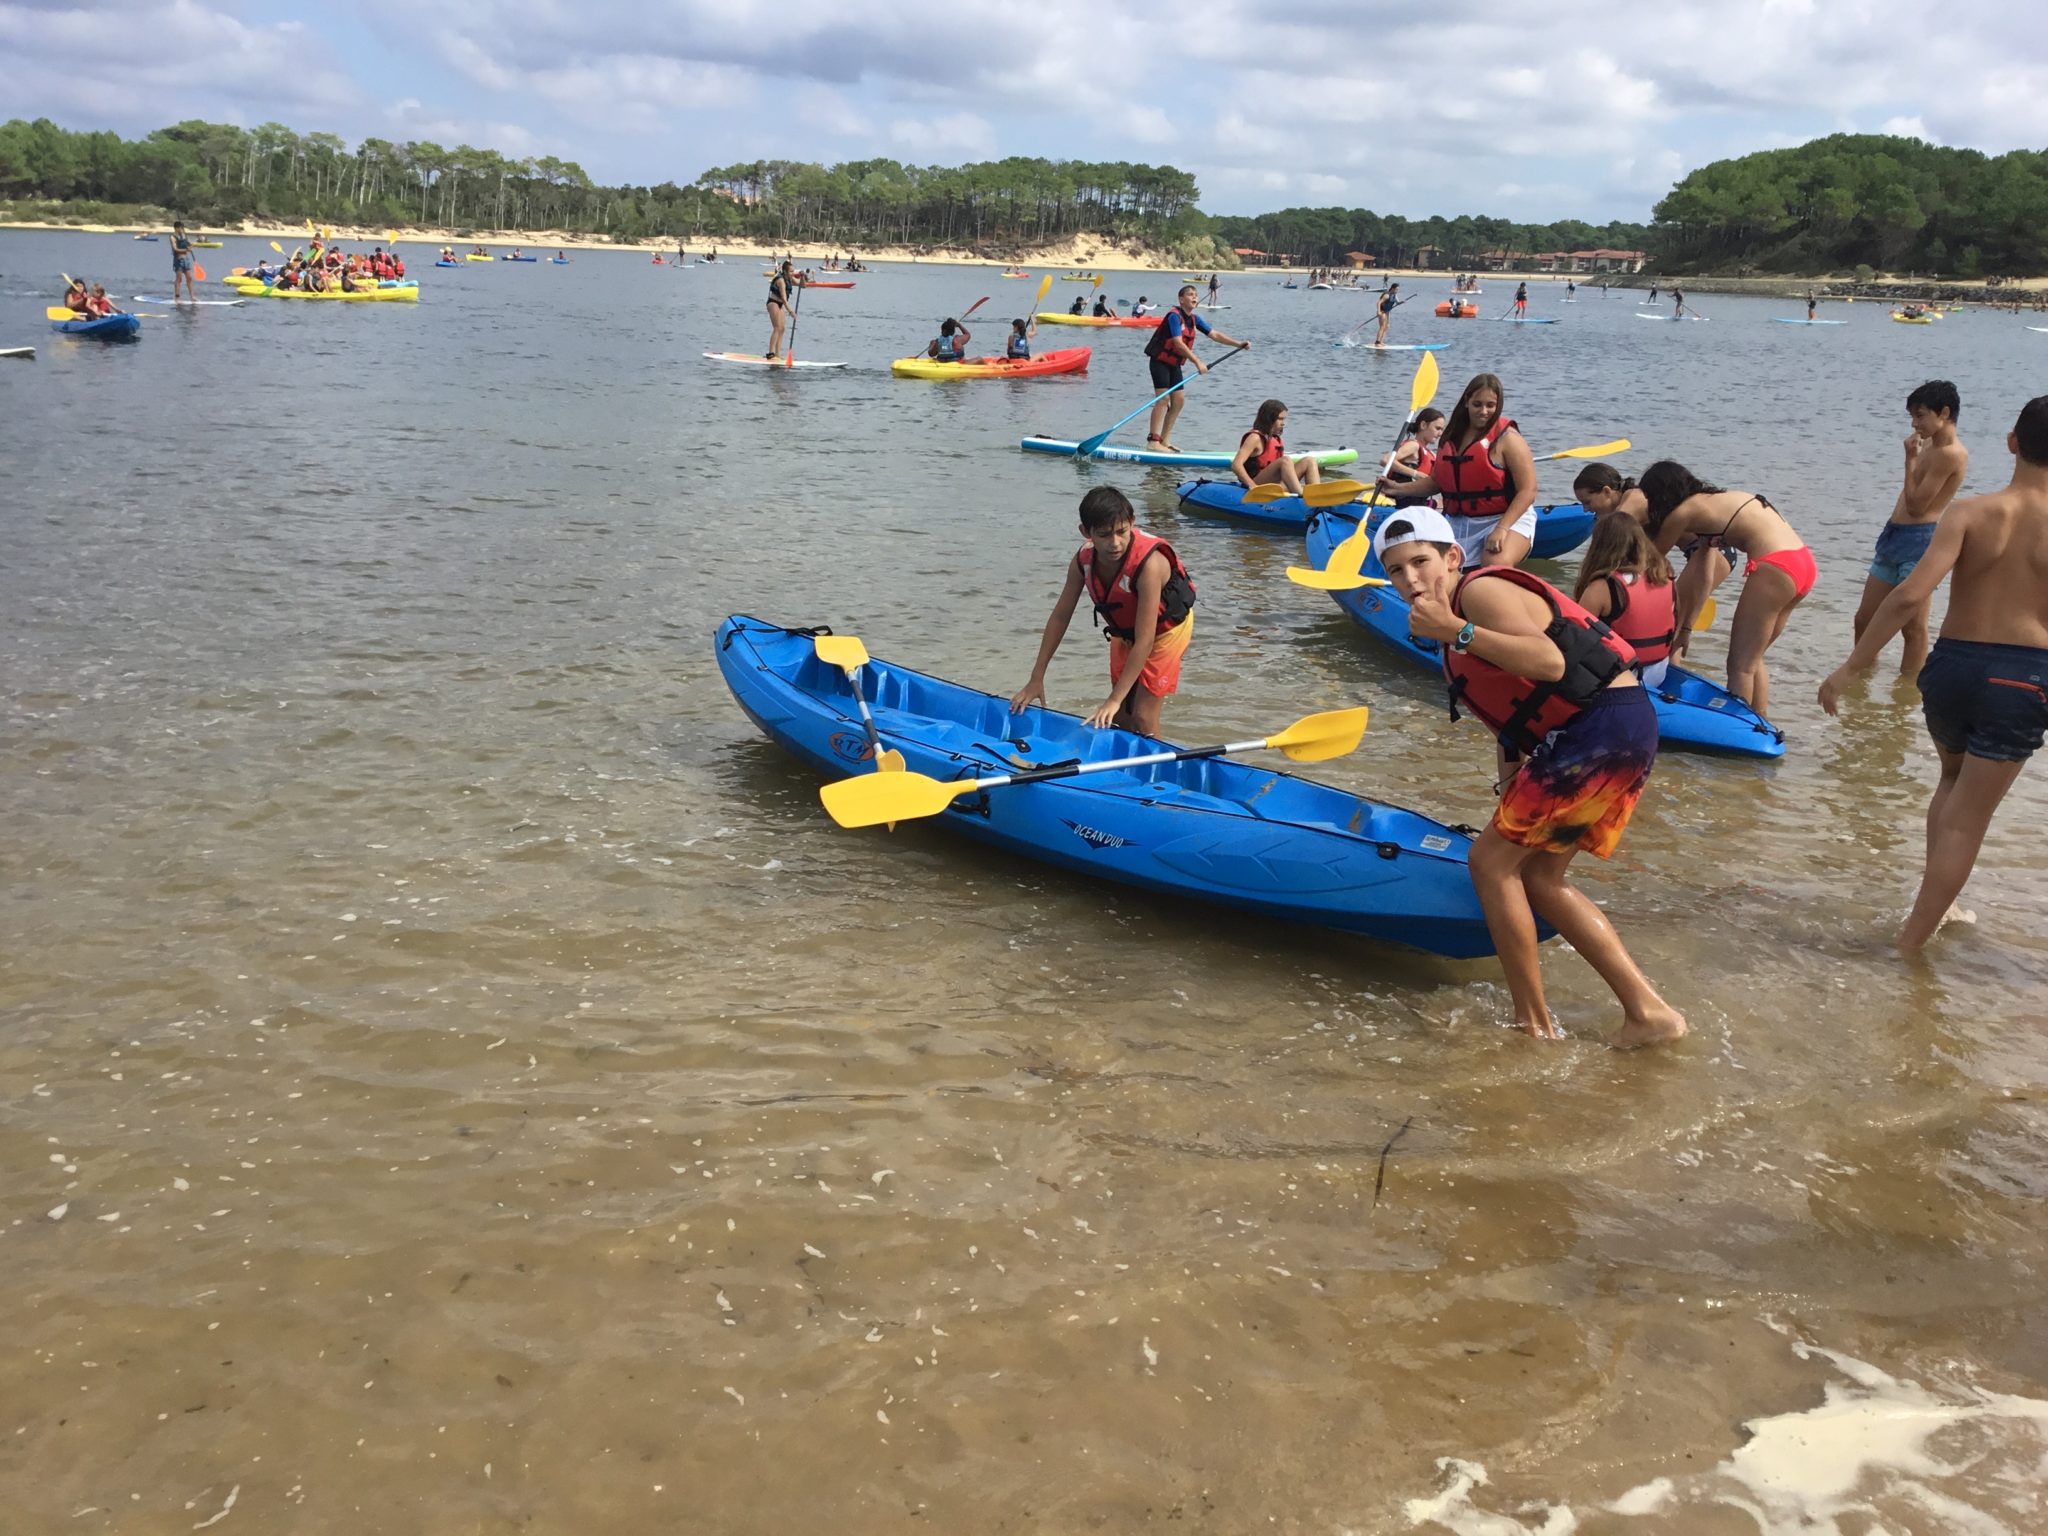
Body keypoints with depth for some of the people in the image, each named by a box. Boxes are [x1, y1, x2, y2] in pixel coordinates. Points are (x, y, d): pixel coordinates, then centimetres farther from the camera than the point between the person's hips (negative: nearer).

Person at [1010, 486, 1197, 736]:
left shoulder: (1149, 563, -40)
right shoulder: (1084, 559, -23)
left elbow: (1144, 641, -39)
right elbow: (1060, 617, -12)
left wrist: (1114, 699, -40)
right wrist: (1036, 679, -11)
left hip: (1166, 628, -5)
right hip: (1125, 629, 5)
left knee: (1142, 717, -10)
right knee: (1119, 716, 9)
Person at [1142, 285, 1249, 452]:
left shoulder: (1194, 319, 8)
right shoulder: (1174, 316, -19)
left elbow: (1215, 334, 9)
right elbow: (1178, 343, -27)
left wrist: (1239, 344, 0)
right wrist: (1198, 362, -31)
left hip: (1174, 364, 9)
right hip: (1160, 361, -9)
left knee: (1179, 400, 5)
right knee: (1163, 398, -16)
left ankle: (1164, 440, 11)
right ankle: (1152, 440, -17)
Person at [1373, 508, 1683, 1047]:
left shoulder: (1482, 591, -9)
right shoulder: (1459, 620, 21)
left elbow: (1548, 663, -26)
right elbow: (1511, 717, 23)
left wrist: (1458, 631, -28)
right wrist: (1511, 806, 19)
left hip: (1601, 728, -10)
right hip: (1621, 731, 10)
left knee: (1490, 861, -4)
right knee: (1539, 876, 15)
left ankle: (1534, 1024, 2)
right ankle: (1647, 1011, 15)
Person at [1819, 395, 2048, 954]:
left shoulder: (1969, 513, -7)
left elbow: (1911, 594, -18)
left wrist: (1851, 666, -14)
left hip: (1951, 664, 2)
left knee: (1953, 777, 30)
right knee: (1967, 818, 5)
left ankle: (1936, 902, 32)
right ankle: (1911, 940, 7)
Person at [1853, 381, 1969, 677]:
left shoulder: (1950, 454, -15)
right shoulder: (1928, 444, 14)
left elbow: (1916, 505, -17)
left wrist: (1910, 458, -13)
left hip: (1920, 541, -10)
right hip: (1895, 536, 10)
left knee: (1912, 626, -2)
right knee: (1864, 619, 15)